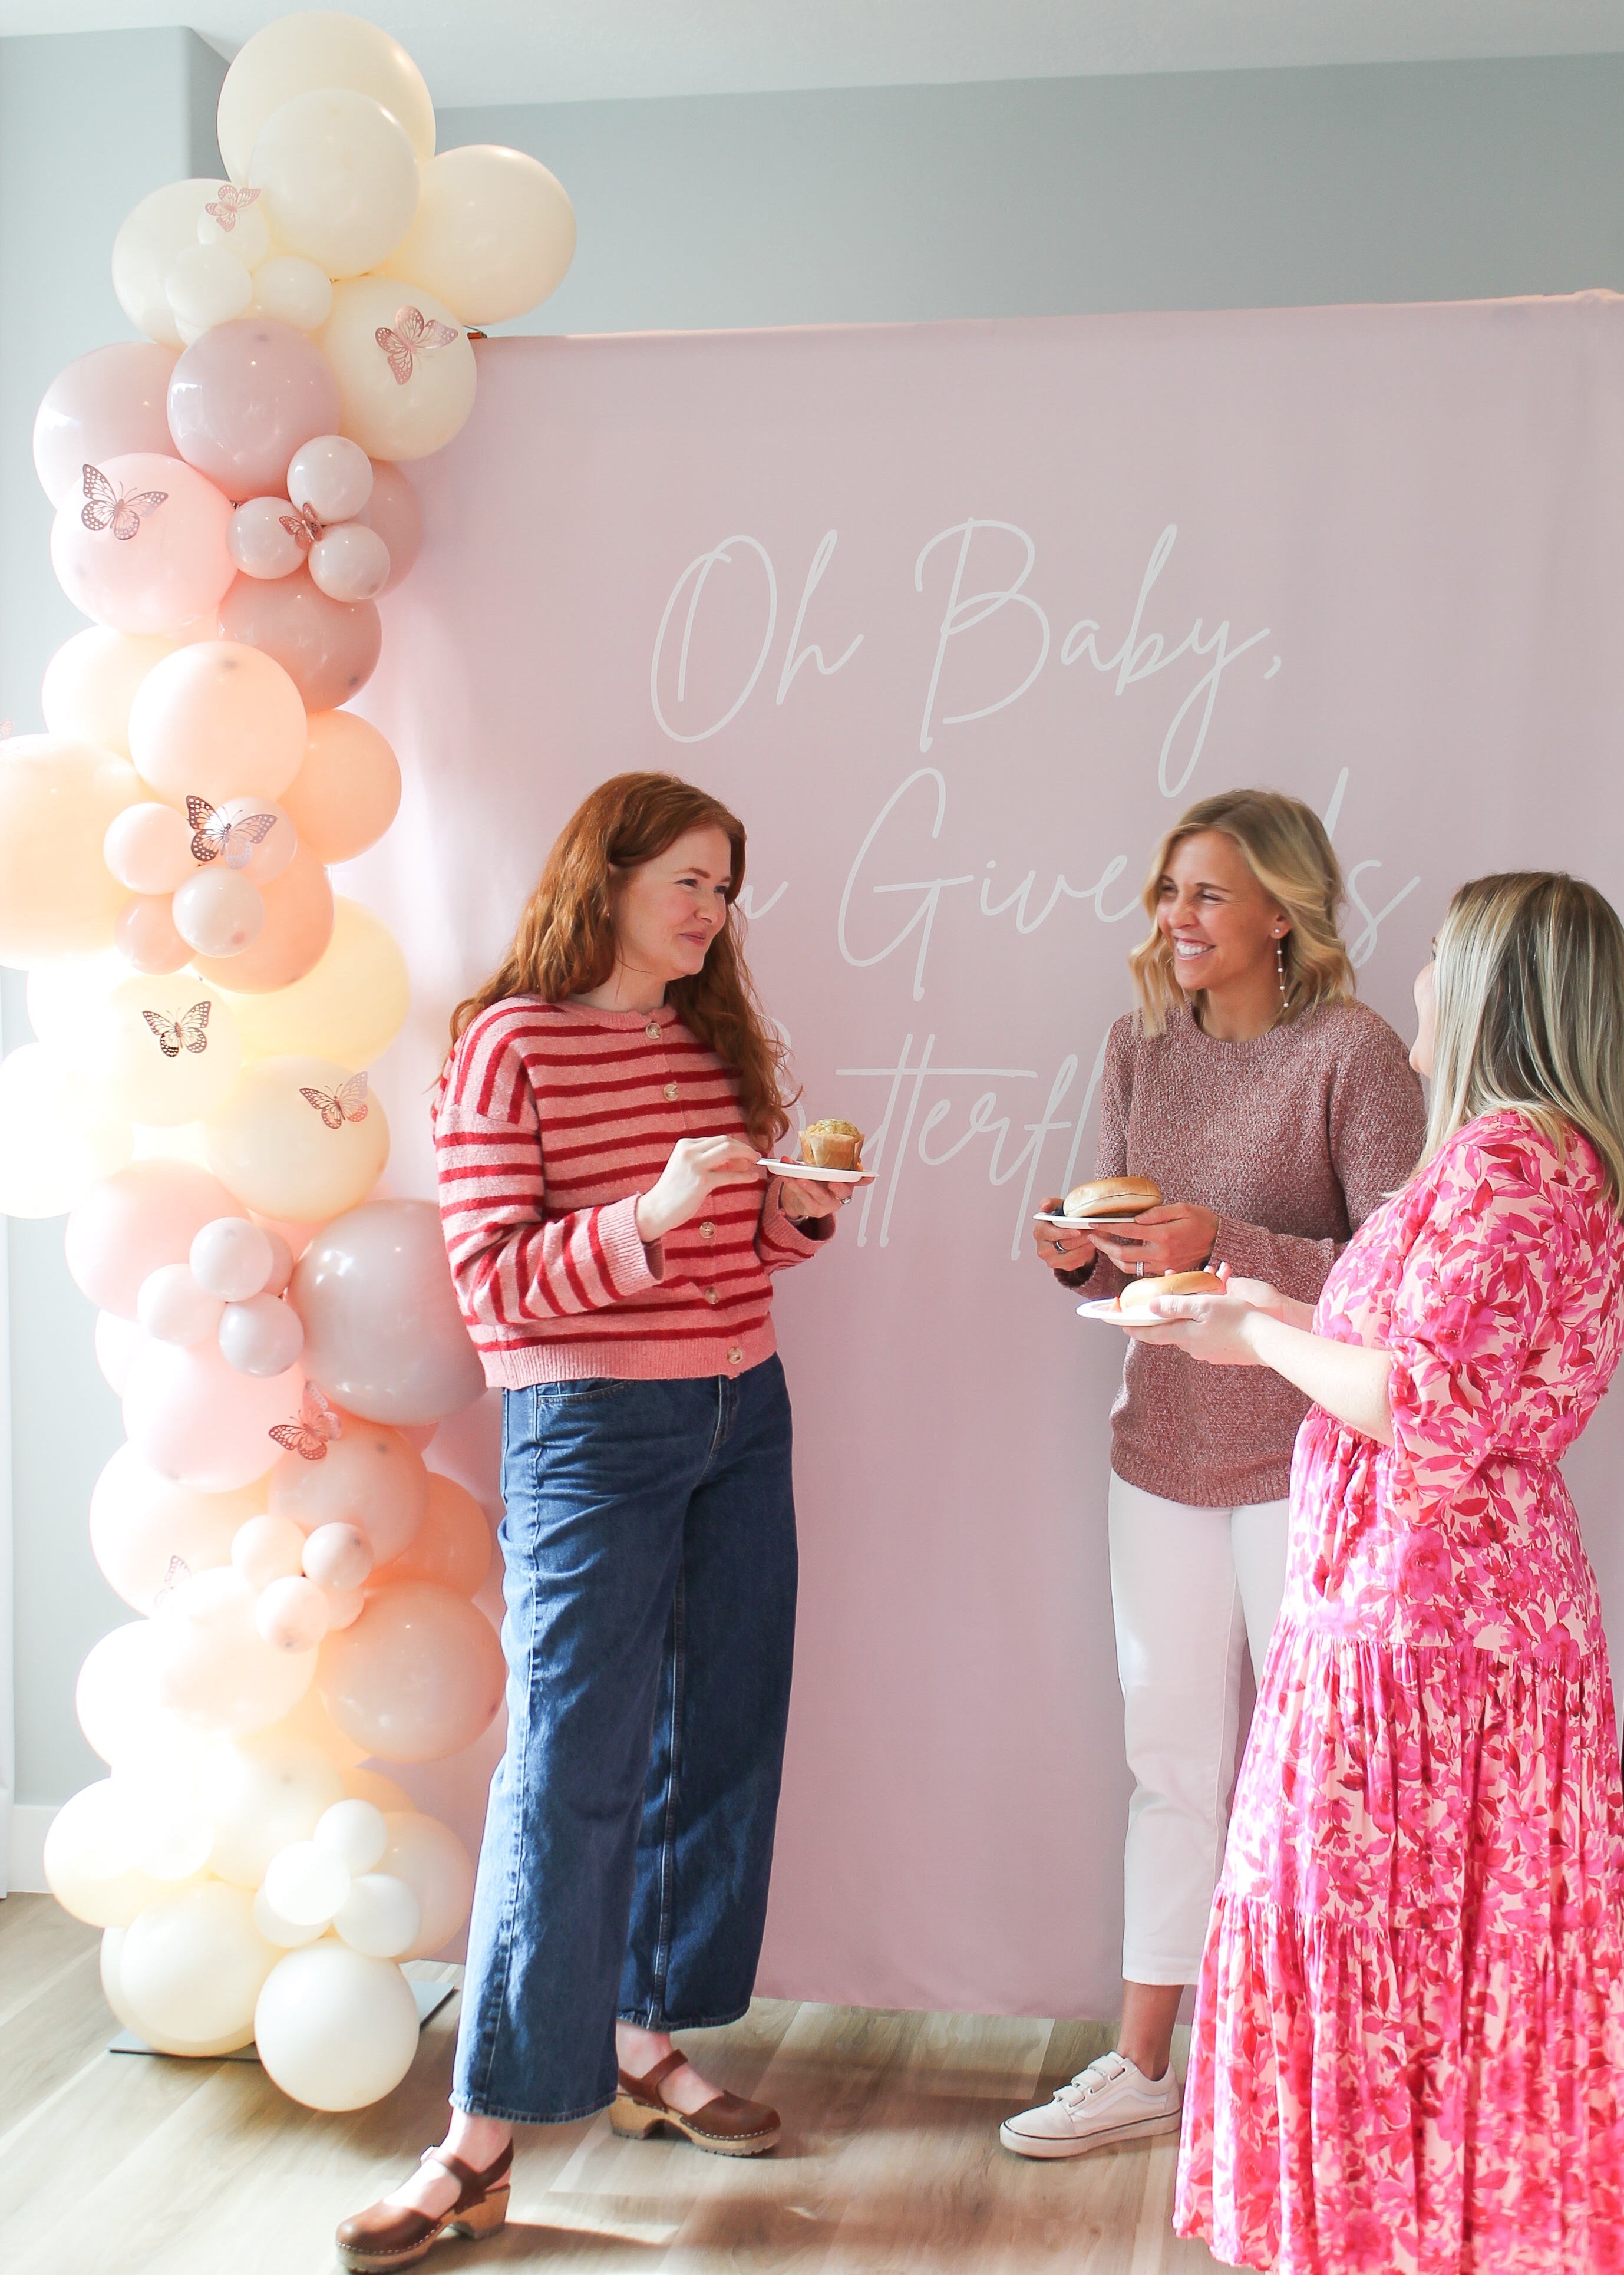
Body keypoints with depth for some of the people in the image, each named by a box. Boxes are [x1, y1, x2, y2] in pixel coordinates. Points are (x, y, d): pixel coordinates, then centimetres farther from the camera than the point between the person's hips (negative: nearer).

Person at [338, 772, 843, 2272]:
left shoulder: (719, 1039, 11)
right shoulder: (512, 1044, -9)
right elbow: (494, 1278, -14)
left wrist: (806, 1204, -2)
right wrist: (652, 1212, -26)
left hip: (742, 1416, 7)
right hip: (591, 1430, -7)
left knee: (721, 1739, 11)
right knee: (572, 1769, -6)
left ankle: (647, 2045, 27)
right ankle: (486, 2136, 3)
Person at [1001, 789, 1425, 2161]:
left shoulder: (1353, 1055, -12)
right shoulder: (1142, 1052, 6)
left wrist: (1226, 1248, -25)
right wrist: (1086, 1259, -9)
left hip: (1302, 1469, -5)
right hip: (1164, 1454, 6)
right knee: (1173, 1765, 14)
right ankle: (1142, 2070, 25)